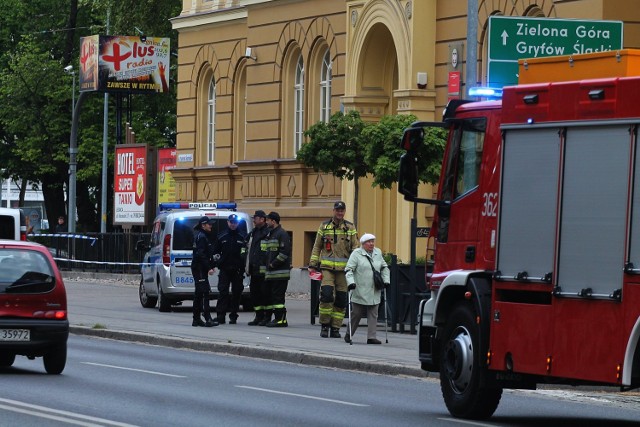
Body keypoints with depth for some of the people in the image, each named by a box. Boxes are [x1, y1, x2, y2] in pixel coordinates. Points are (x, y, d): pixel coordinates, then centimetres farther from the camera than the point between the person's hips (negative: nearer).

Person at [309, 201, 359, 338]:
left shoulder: (350, 228, 8)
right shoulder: (324, 226, 8)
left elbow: (355, 248, 7)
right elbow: (317, 247, 12)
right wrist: (312, 265, 7)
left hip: (343, 269, 1)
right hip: (327, 267, -1)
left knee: (341, 300, 2)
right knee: (326, 295, -15)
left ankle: (335, 328, 11)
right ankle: (324, 325, -2)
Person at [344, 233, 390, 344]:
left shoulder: (378, 253, 13)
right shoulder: (356, 254, -3)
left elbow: (384, 268, 24)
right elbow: (349, 270, -8)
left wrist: (386, 280, 13)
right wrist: (351, 282, -21)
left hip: (374, 292, 5)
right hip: (360, 292, -5)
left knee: (373, 314, 0)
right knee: (356, 313, 3)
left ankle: (371, 337, 1)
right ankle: (348, 334, 19)